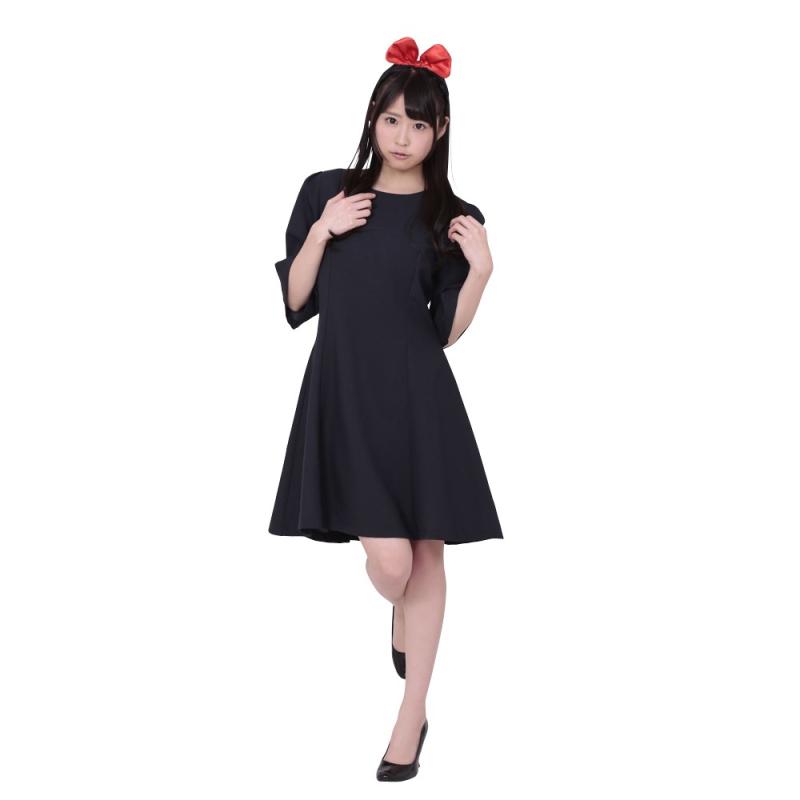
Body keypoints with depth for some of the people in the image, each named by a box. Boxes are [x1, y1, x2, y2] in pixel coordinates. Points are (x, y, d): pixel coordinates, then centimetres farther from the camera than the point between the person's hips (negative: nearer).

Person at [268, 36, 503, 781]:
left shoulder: (453, 217, 4)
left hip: (418, 396, 1)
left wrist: (480, 269, -11)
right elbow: (295, 303, 5)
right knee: (390, 561, -10)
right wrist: (321, 232, -7)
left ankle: (412, 715, 21)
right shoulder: (326, 192, 6)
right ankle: (401, 622, 29)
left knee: (426, 556, 5)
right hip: (344, 393, -1)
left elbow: (448, 331, 3)